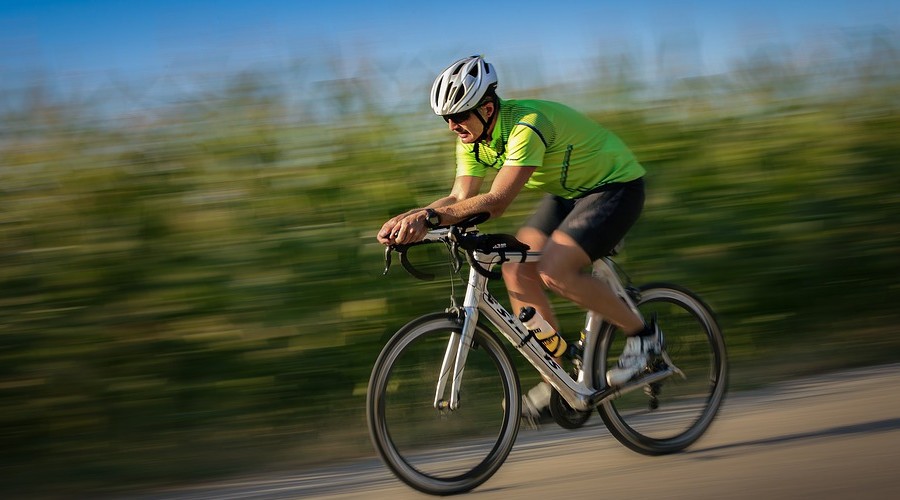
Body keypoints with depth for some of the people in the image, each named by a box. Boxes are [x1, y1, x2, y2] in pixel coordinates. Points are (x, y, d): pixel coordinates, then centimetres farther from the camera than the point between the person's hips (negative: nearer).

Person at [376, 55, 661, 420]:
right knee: (517, 269, -7)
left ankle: (641, 333, -6)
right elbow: (461, 197, -10)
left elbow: (497, 200, -41)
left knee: (554, 270, -25)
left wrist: (430, 217, -50)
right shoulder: (473, 138, -6)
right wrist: (409, 218, -27)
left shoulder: (527, 126, -33)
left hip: (615, 187, -9)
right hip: (568, 193, 9)